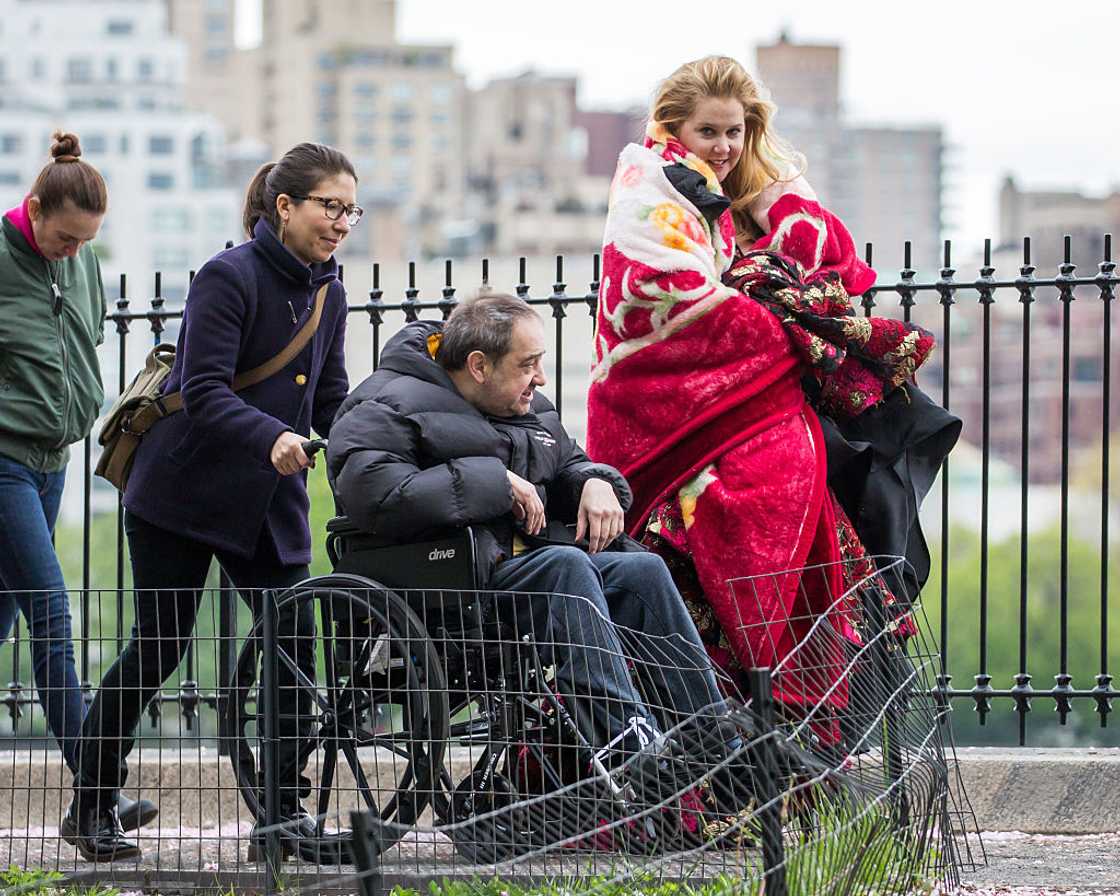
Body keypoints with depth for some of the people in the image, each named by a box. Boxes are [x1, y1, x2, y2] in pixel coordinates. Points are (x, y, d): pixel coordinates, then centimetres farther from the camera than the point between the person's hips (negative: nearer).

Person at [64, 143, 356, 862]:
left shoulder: (328, 293, 8)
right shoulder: (229, 277, -15)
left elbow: (331, 401, 12)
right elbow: (204, 393, -24)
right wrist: (273, 438, -39)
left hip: (271, 502, 6)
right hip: (185, 492, -6)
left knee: (295, 642, -3)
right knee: (159, 648, -2)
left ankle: (285, 811, 6)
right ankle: (91, 808, 11)